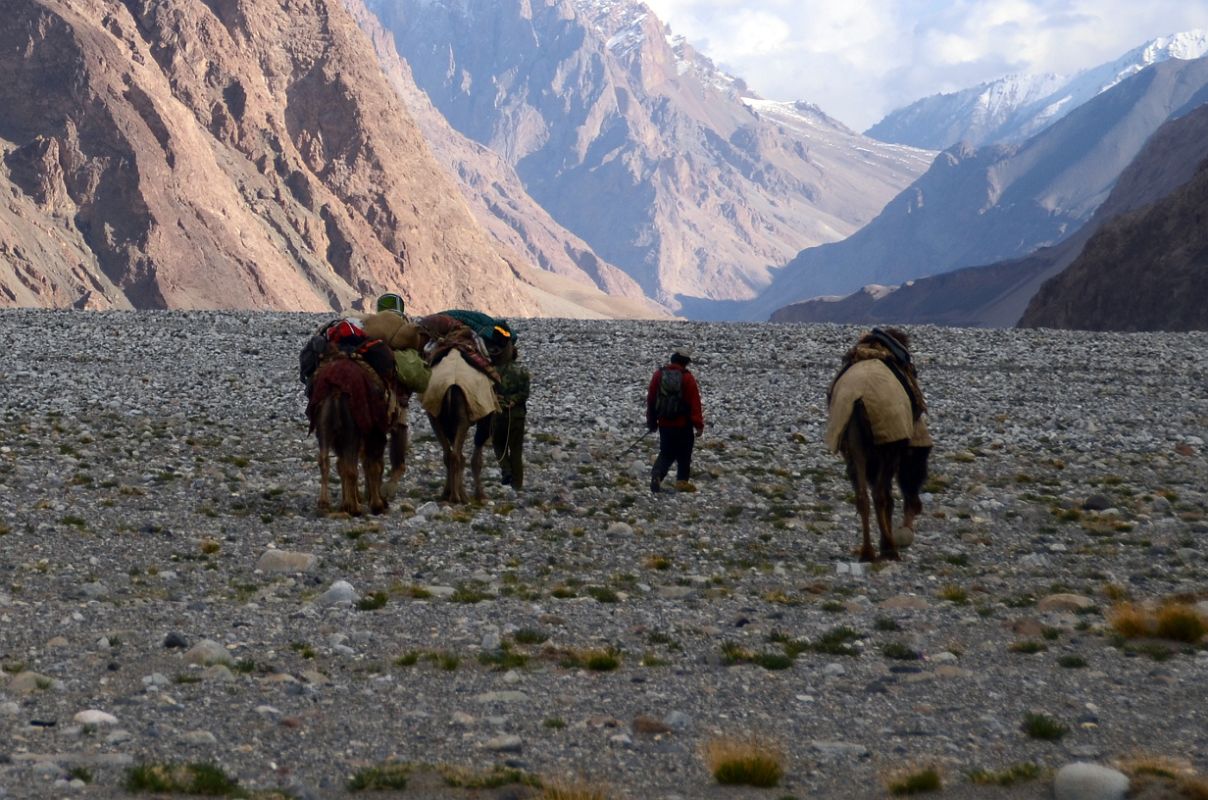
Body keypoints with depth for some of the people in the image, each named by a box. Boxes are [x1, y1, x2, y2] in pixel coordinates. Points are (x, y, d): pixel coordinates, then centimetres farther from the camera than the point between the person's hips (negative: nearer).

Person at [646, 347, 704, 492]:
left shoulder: (659, 374, 2)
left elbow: (651, 399, 7)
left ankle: (657, 475, -12)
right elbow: (695, 403, -13)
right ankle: (682, 481, 13)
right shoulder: (687, 378, -12)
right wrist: (699, 424, -8)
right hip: (683, 425, -4)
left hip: (664, 424, 4)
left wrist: (651, 422, 16)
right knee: (684, 454, 12)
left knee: (666, 453, 10)